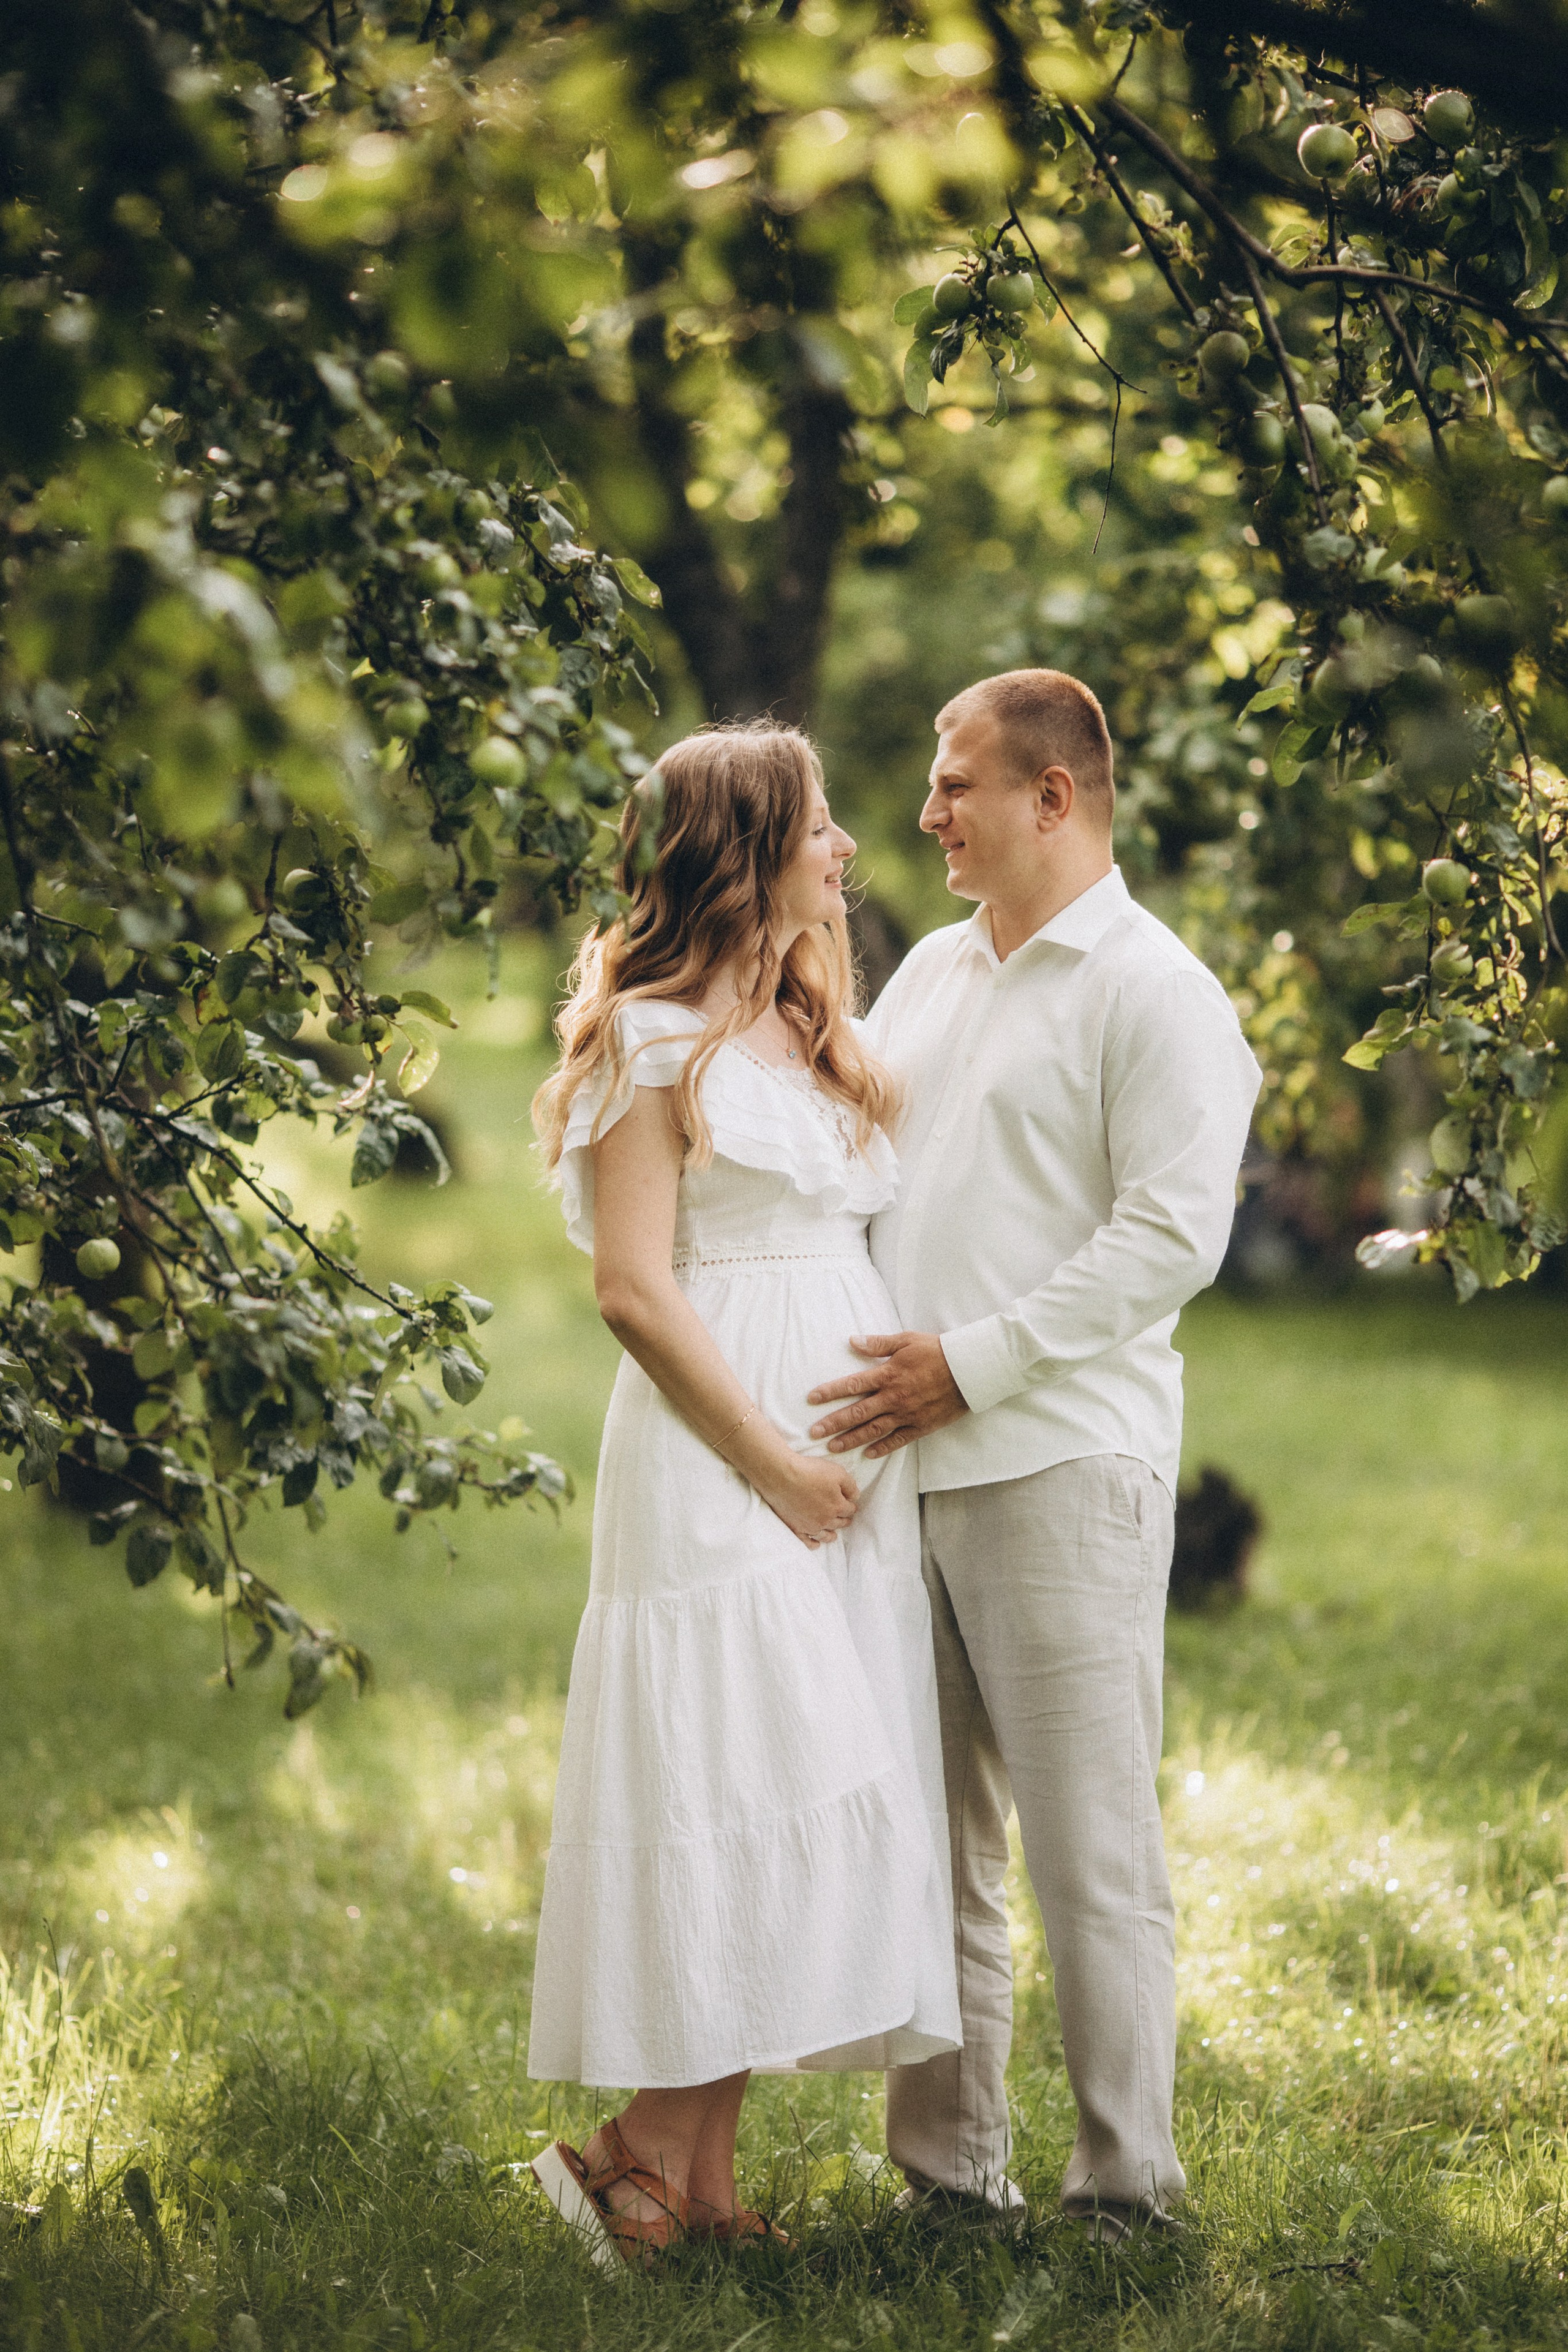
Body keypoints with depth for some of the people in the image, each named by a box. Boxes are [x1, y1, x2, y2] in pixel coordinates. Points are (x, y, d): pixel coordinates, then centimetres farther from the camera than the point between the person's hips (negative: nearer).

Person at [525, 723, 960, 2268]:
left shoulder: (811, 1038, 19)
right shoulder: (652, 1042, -6)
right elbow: (634, 1287, -12)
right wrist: (771, 1459, -13)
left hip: (850, 1458, 8)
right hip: (719, 1460, -8)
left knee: (813, 1811, 5)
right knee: (745, 1787, -13)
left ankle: (707, 2173, 10)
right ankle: (646, 2158, -3)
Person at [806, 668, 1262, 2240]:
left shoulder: (1154, 990, -6)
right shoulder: (933, 971, 18)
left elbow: (1172, 1236, -14)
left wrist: (969, 1363, -16)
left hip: (1058, 1472, -7)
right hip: (903, 1469, 7)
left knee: (1090, 1854, -3)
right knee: (928, 1841, 11)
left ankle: (1126, 2191, 6)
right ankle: (946, 2169, 20)